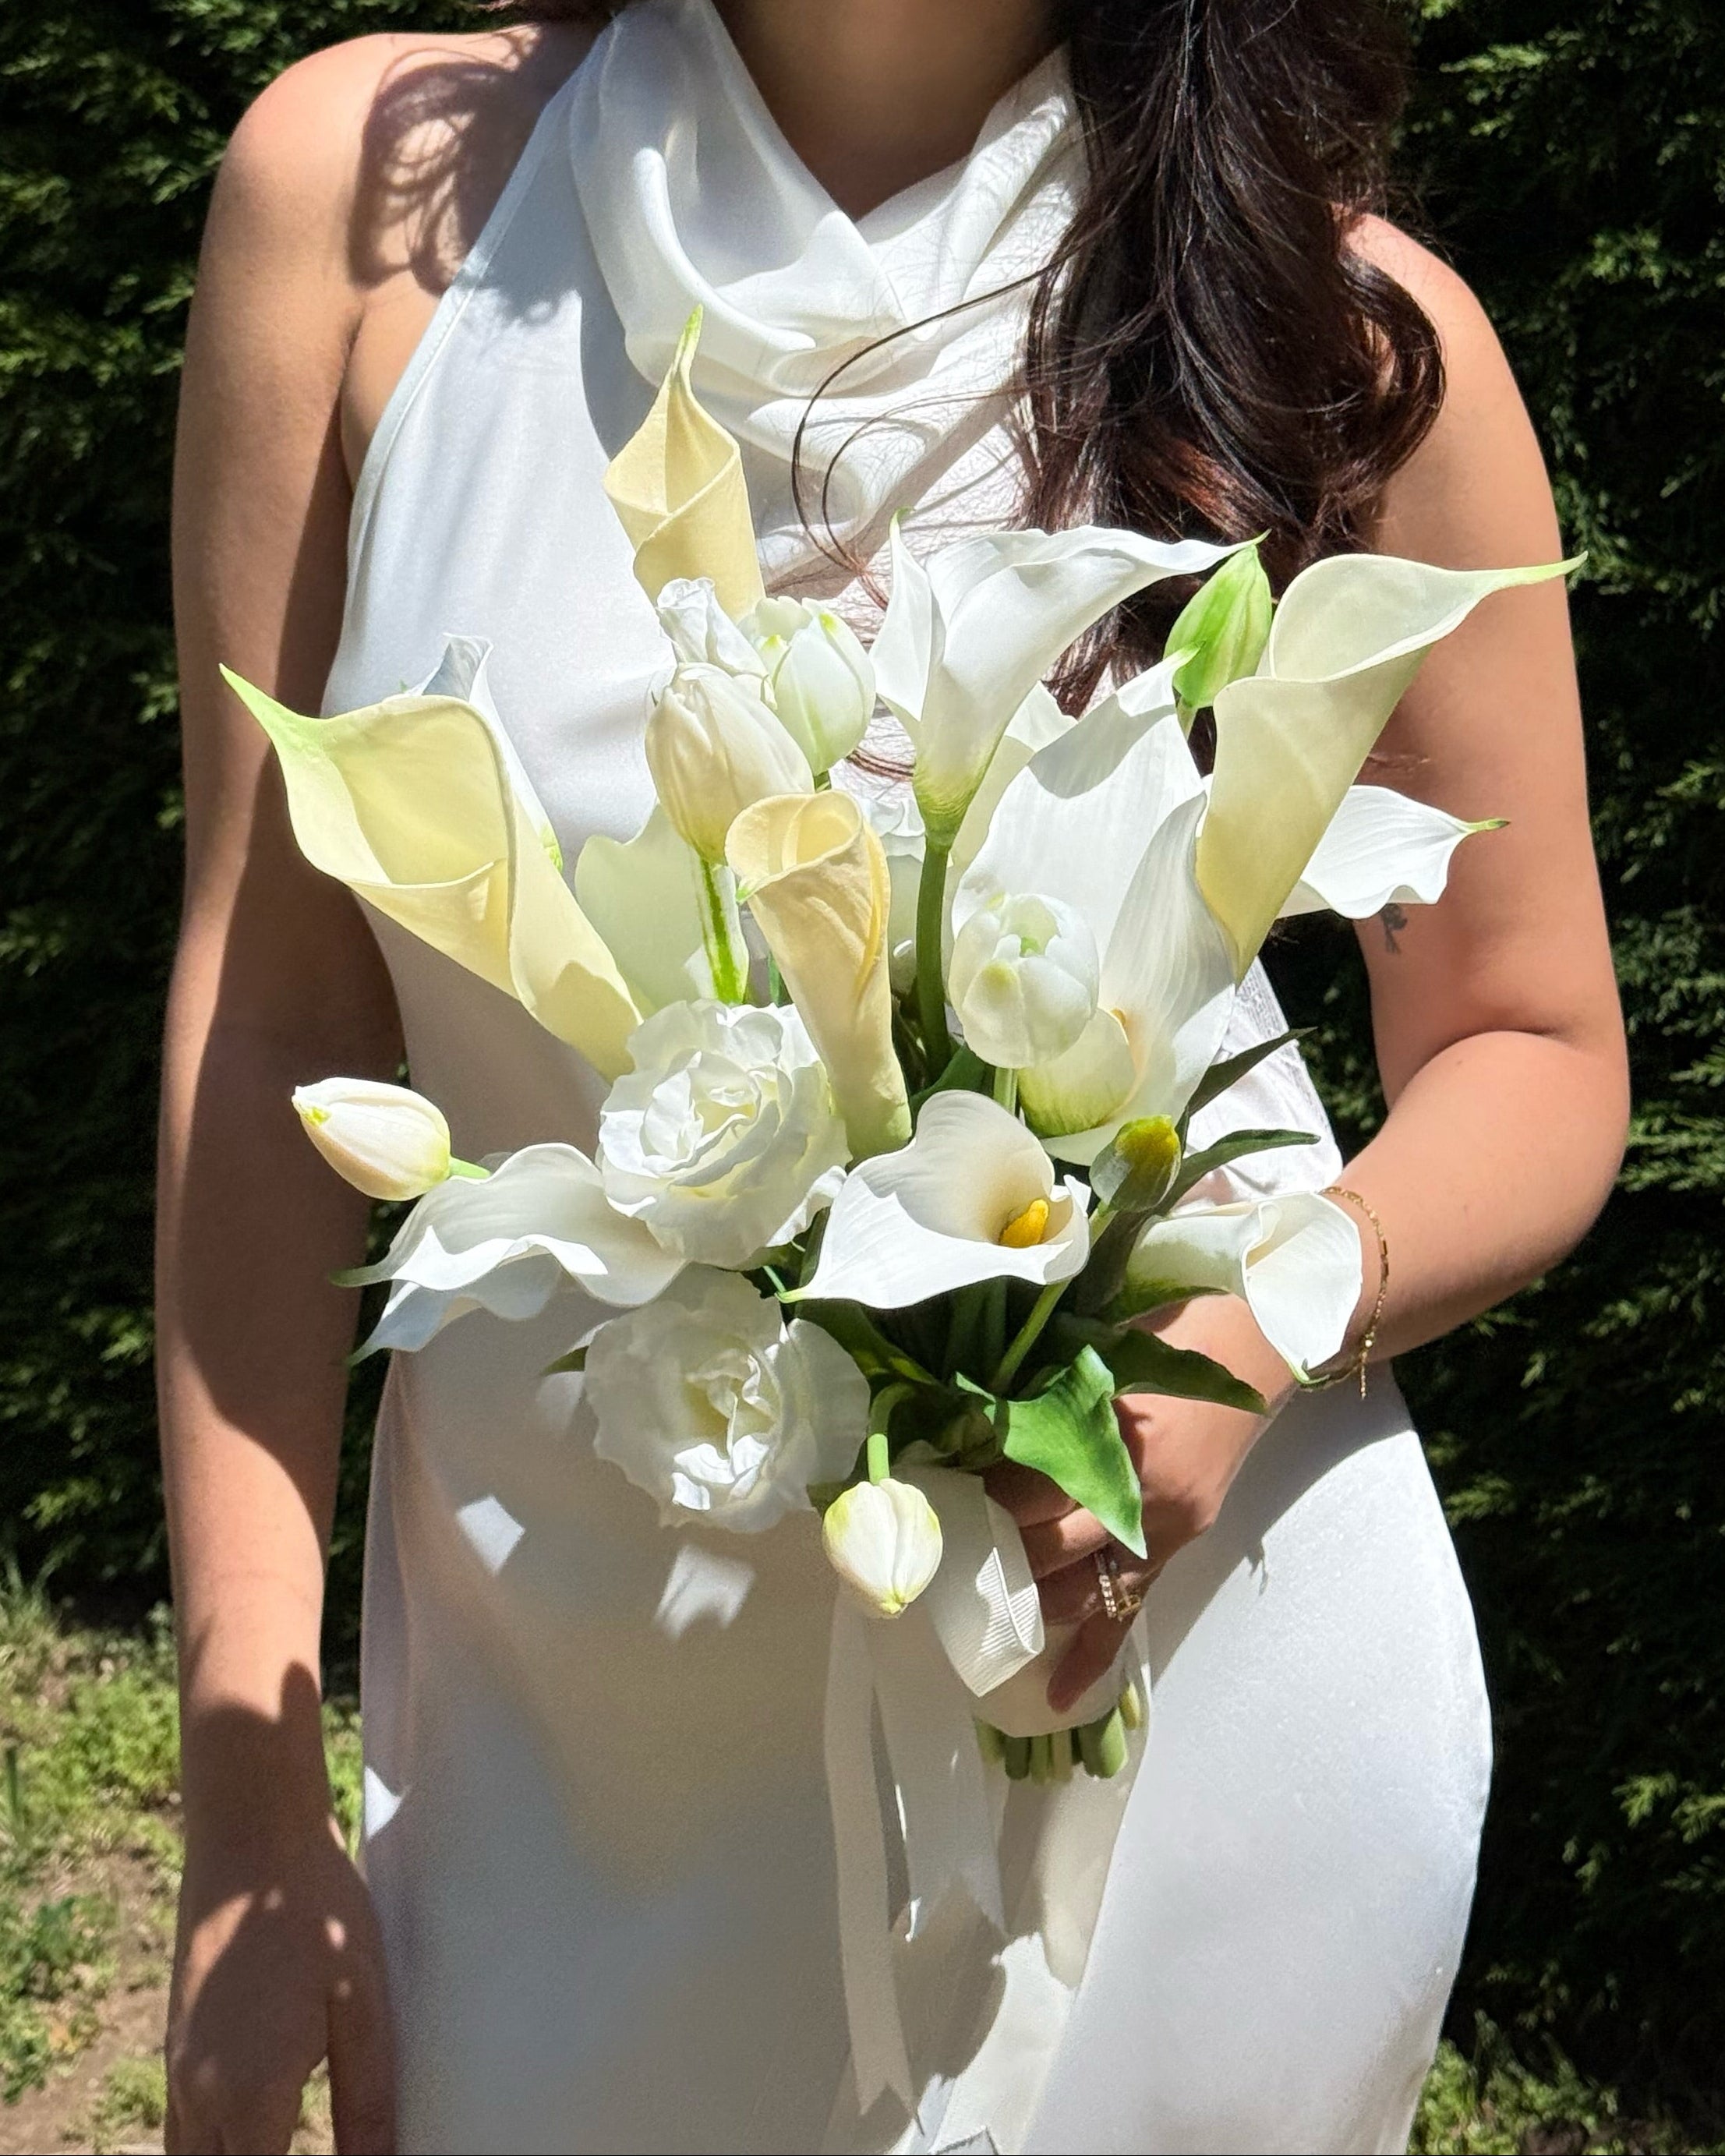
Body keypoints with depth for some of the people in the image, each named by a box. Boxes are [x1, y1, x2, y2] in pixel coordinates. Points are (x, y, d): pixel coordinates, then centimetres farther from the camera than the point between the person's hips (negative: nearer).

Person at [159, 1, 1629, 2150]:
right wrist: (248, 1814, -6)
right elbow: (274, 1022, -6)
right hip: (552, 1704, 1)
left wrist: (1261, 1333, -23)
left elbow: (1535, 1059, 0)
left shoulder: (1343, 330, -11)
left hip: (1174, 1677, 0)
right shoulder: (369, 187, -8)